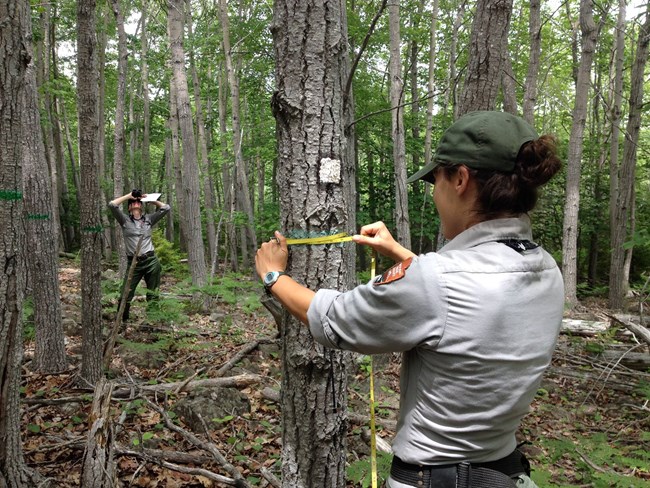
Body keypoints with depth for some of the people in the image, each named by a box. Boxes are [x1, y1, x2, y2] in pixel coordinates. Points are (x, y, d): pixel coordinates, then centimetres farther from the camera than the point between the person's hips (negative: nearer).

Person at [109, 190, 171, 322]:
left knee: (153, 295, 9)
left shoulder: (149, 219, 10)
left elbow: (166, 208, 10)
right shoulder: (124, 219, 4)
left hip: (151, 261, 1)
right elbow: (112, 204, -8)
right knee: (125, 295, 1)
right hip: (133, 263, -1)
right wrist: (129, 196, 1)